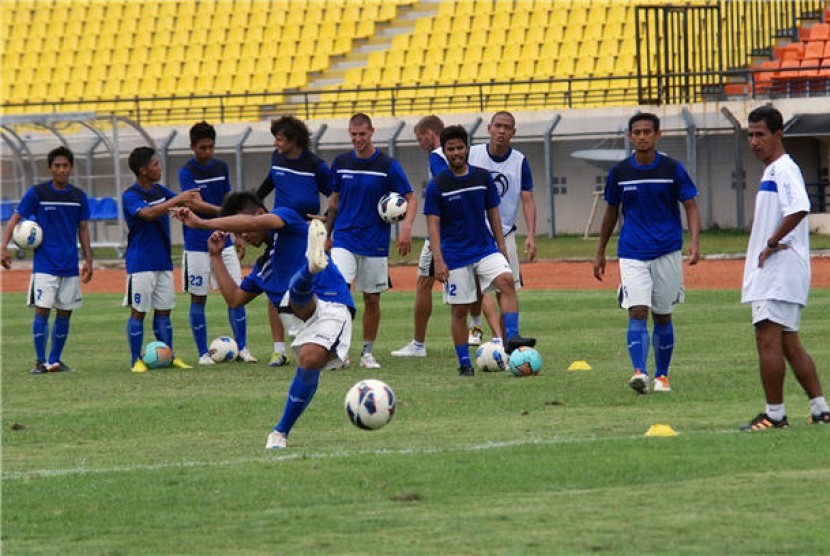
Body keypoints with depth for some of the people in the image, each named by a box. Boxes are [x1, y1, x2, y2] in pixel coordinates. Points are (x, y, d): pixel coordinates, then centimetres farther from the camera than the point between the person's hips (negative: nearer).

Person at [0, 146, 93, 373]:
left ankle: (55, 361, 15)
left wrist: (88, 260, 10)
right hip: (45, 265, -4)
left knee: (65, 312, 5)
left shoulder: (79, 196, 7)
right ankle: (40, 361, -4)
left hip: (70, 265, 4)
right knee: (42, 310, -10)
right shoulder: (37, 192, -4)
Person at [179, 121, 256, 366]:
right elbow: (198, 204, -20)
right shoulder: (186, 172, -9)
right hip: (197, 244, -4)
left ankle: (242, 348, 7)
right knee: (198, 299, 2)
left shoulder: (221, 167, 8)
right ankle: (203, 353, 9)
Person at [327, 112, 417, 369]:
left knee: (372, 299, 6)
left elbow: (410, 198, -2)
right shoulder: (341, 163, 5)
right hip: (344, 239, 1)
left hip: (375, 242, -1)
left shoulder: (387, 165, -5)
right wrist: (329, 233, 21)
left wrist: (406, 226, -18)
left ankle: (367, 352, 19)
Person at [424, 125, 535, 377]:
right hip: (455, 255, -2)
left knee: (506, 280, -24)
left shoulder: (483, 177, 4)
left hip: (485, 248, 2)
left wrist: (502, 248, 9)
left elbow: (493, 214, 11)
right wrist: (438, 261, -14)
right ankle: (464, 363, 11)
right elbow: (433, 224, -6)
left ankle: (512, 338, -28)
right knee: (459, 310, 1)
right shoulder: (437, 185, -5)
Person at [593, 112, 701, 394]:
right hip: (632, 253, 0)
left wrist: (695, 241, -18)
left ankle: (661, 376, 20)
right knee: (637, 312, -15)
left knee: (662, 317, 8)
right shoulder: (619, 172, 3)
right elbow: (611, 212, 15)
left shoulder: (672, 169, -3)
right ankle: (639, 373, -25)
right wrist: (600, 252, 18)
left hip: (667, 252, 0)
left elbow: (690, 207, -2)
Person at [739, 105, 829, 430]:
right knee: (788, 343, 12)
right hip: (770, 270, 11)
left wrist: (772, 244, -23)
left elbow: (799, 209, -30)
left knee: (768, 340, -11)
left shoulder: (784, 169, -13)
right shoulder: (771, 171, 19)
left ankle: (774, 415, -9)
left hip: (779, 269, -11)